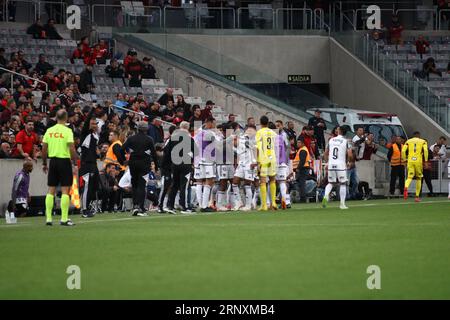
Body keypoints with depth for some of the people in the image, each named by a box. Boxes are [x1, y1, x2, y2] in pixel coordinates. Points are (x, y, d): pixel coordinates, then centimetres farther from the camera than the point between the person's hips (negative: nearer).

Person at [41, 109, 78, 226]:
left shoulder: (49, 130, 5)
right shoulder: (67, 131, -8)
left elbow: (44, 149, 7)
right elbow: (71, 149, -14)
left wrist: (44, 164, 16)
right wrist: (75, 164, -9)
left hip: (53, 161, 5)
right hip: (64, 161, -4)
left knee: (51, 190, 8)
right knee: (65, 190, -2)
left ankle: (48, 218, 8)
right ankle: (64, 219, -5)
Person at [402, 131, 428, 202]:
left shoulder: (408, 141, 12)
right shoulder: (423, 142, 8)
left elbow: (403, 151, 1)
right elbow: (425, 150, -8)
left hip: (410, 161, 1)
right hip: (419, 161, -1)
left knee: (410, 177, -4)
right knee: (419, 179, 13)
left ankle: (406, 188, -38)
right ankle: (417, 196, 13)